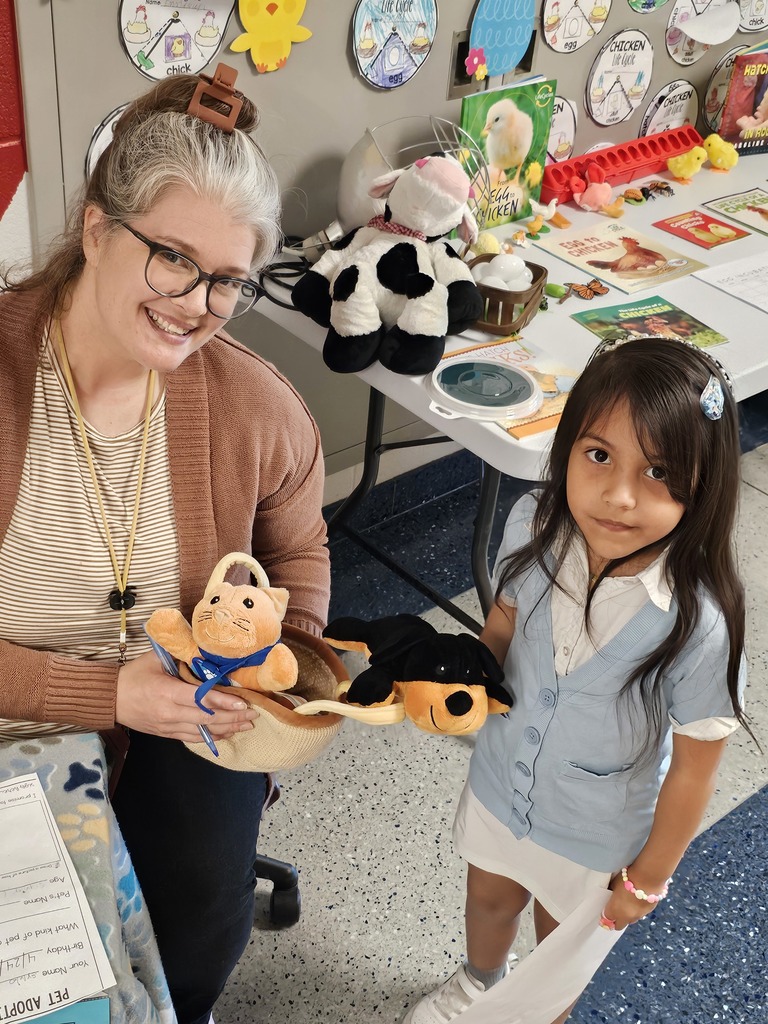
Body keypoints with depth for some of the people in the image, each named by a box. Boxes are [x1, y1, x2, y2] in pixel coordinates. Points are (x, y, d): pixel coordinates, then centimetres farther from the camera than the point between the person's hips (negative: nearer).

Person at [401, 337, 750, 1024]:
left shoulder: (698, 624, -37)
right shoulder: (536, 526, -25)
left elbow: (694, 769, -20)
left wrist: (648, 878, -7)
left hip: (598, 834, -4)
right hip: (501, 781, 4)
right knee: (489, 897, 34)